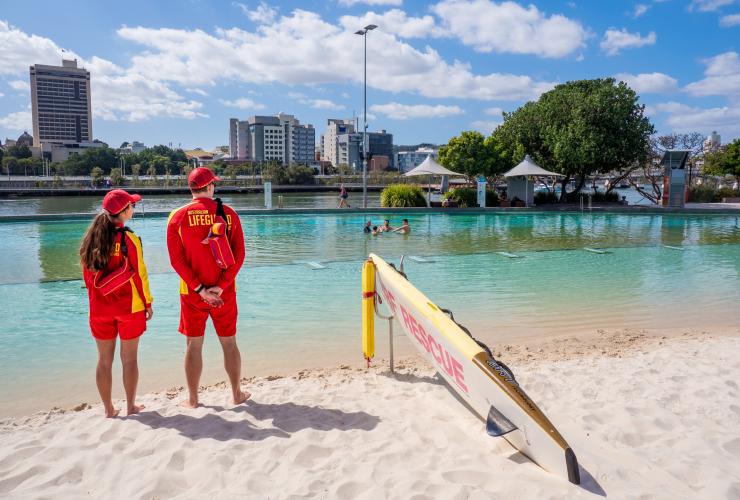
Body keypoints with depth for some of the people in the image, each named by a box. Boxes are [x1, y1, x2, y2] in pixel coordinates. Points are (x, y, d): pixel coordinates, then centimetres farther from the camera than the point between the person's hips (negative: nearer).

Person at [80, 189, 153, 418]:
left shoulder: (90, 239, 1)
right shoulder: (129, 239, -13)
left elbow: (88, 276, 7)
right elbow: (139, 274, -11)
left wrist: (96, 300, 17)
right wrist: (147, 303, 0)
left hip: (99, 308, 4)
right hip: (129, 307, -4)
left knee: (104, 359, 12)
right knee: (129, 358, 8)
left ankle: (108, 409, 21)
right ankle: (131, 406, 18)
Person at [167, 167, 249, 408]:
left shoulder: (177, 217, -5)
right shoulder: (228, 213, -4)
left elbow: (176, 260, -9)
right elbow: (239, 255, -9)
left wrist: (199, 288, -9)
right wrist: (221, 287, -11)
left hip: (192, 292, 0)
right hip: (225, 292, 1)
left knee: (193, 345, 11)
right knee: (229, 343, 13)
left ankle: (193, 399, 21)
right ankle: (237, 394, 25)